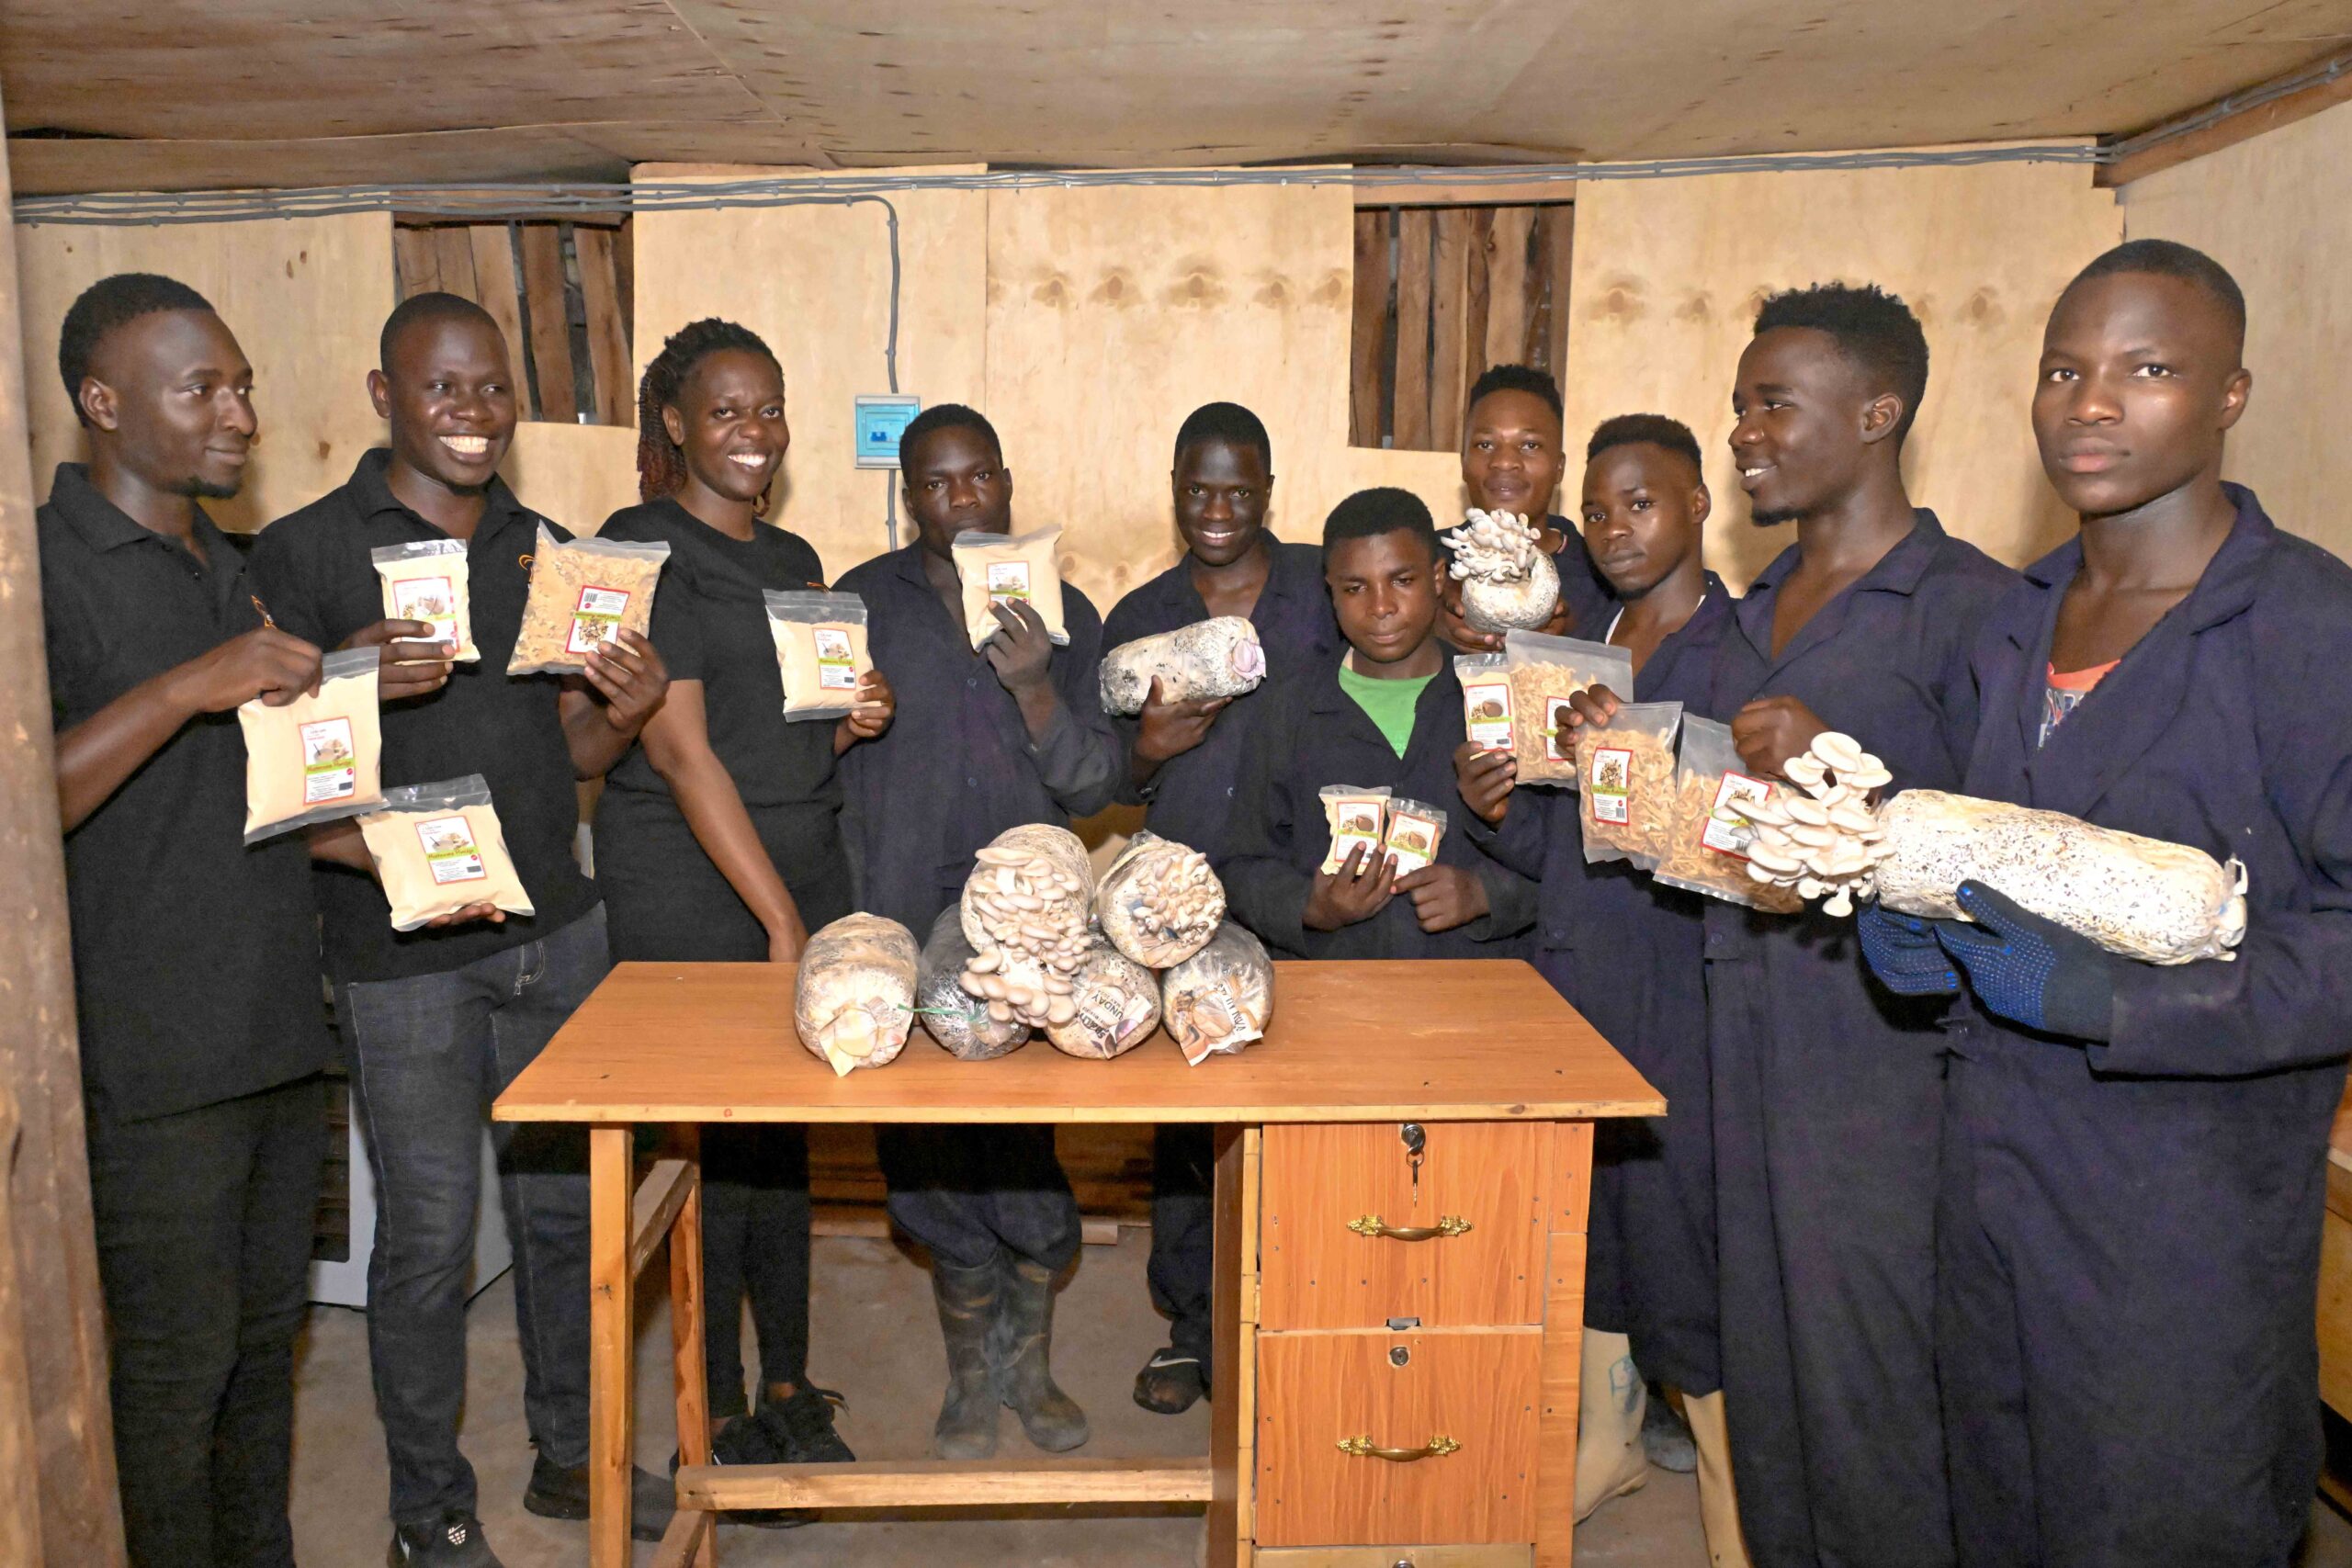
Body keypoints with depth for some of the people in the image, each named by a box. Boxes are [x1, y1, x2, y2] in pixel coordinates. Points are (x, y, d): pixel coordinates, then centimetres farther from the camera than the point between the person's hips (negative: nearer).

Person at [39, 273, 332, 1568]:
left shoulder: (229, 568, 14)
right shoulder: (50, 566, -11)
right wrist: (188, 687, -26)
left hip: (278, 1027, 7)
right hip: (156, 1056, -7)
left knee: (266, 1337, 18)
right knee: (176, 1365, 5)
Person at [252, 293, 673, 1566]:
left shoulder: (549, 550, 9)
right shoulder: (303, 553, -6)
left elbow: (572, 753, 11)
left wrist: (621, 714, -11)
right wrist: (360, 682, -27)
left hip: (557, 933, 5)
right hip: (402, 951, -4)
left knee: (568, 1207, 15)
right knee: (427, 1241, 5)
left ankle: (570, 1457, 35)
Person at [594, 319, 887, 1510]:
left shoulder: (793, 561, 14)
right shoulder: (642, 552, -8)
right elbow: (678, 748, -16)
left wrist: (860, 720, -2)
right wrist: (781, 919, -18)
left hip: (804, 876, 7)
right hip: (688, 900, -6)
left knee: (785, 1139, 13)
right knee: (713, 1152, 1)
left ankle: (789, 1389, 28)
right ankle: (722, 1420, 19)